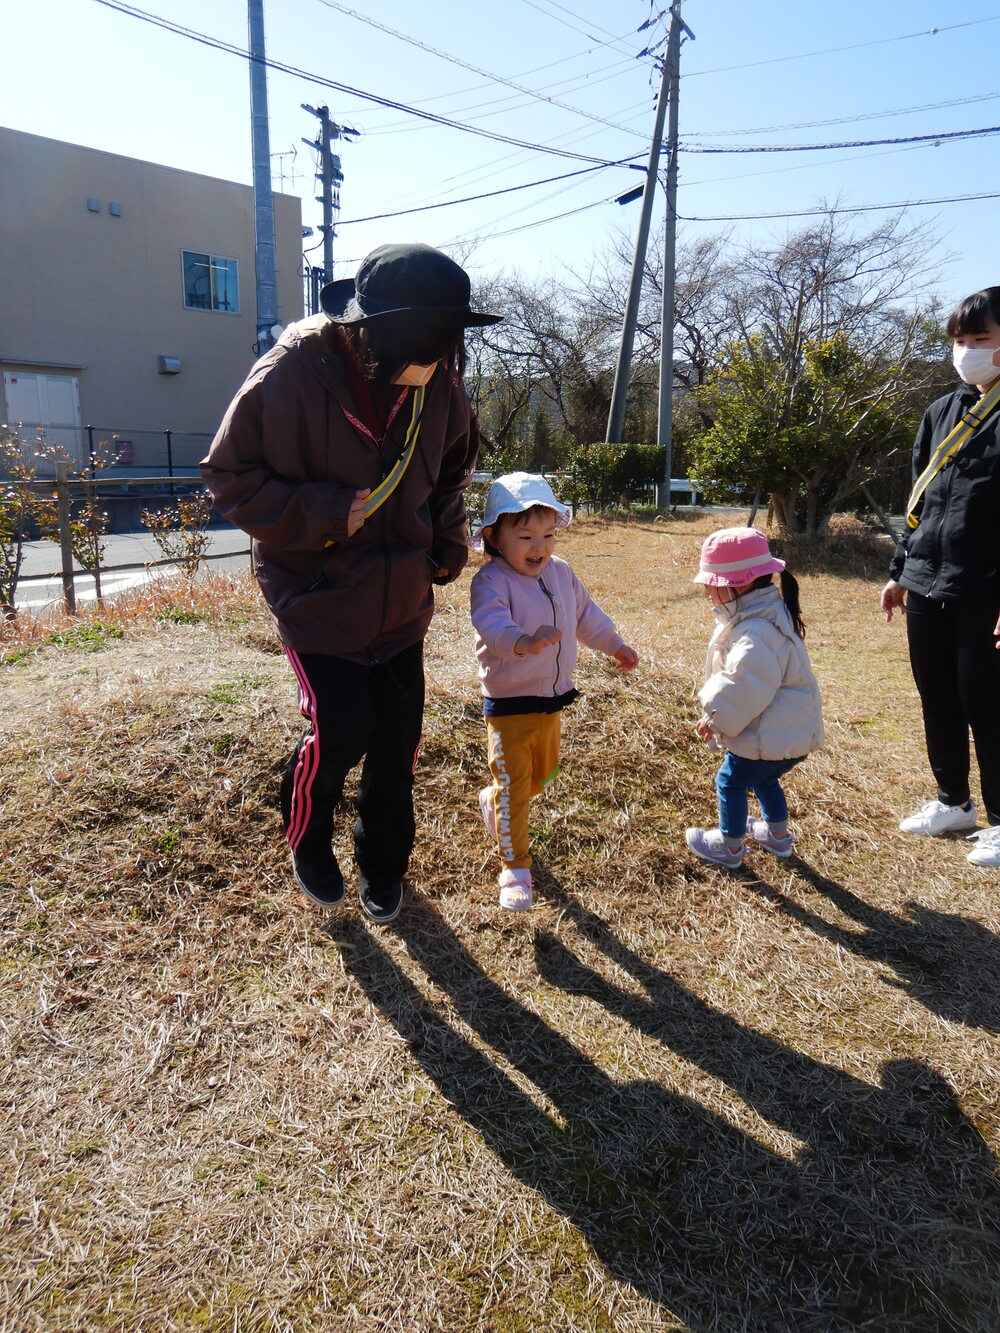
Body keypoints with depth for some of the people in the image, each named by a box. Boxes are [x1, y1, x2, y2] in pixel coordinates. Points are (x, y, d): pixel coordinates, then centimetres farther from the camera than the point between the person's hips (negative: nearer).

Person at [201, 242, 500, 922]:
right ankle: (308, 841, 25)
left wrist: (448, 539, 4)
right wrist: (324, 515, -25)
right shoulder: (294, 371, -21)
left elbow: (455, 463, 15)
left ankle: (384, 866, 33)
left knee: (398, 739, 8)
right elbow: (231, 475, -13)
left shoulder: (439, 381, -6)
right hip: (317, 597, -4)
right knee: (341, 731, -10)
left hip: (402, 602, 5)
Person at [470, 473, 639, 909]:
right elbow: (491, 622, -40)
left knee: (543, 775, 23)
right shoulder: (492, 580, -20)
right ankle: (515, 869, 11)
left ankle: (493, 803, 51)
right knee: (513, 784, -3)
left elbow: (585, 613, 19)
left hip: (553, 699, 7)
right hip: (509, 705, -7)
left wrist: (614, 644, 23)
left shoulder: (561, 572, 3)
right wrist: (523, 642, -58)